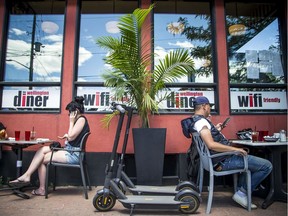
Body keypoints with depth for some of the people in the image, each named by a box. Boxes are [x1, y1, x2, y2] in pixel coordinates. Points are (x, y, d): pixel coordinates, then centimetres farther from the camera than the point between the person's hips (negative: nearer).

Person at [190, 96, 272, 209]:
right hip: (224, 161, -11)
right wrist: (235, 149, -25)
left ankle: (240, 188, 28)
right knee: (267, 166, -9)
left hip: (221, 158, 11)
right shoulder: (201, 121, -20)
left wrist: (215, 128, 18)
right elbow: (211, 144, -32)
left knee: (247, 157, 36)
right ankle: (242, 194, 2)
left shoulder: (196, 120, 11)